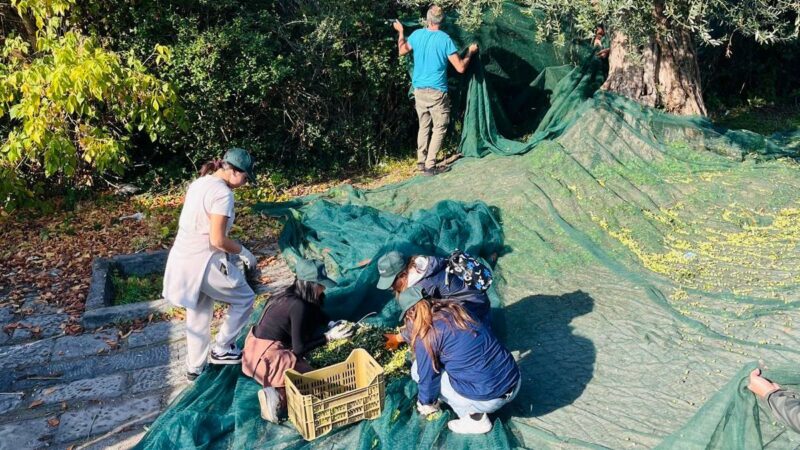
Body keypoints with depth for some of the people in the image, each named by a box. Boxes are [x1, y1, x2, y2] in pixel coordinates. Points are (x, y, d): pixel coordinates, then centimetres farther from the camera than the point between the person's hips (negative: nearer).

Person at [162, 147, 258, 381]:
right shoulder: (222, 193, -18)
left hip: (183, 257, 9)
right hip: (203, 262, -9)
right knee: (245, 299, 12)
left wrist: (233, 250, 17)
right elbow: (217, 240, -22)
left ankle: (195, 367, 34)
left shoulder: (199, 183, 11)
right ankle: (222, 349, 19)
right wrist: (243, 252, -5)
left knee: (198, 315, 23)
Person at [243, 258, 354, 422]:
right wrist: (329, 336, -15)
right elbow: (299, 348, -18)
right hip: (267, 355, -9)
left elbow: (315, 316, 19)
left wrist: (332, 324, 3)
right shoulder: (299, 306, -23)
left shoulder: (289, 294, 3)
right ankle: (278, 396, -15)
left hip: (255, 344, 9)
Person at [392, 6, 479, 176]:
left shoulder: (417, 34, 1)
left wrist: (400, 32, 35)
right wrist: (470, 53, 8)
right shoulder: (445, 39, -12)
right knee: (439, 128, 4)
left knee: (424, 126, 17)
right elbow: (460, 68, -10)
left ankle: (421, 162, 20)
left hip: (419, 90, 5)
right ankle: (430, 166, -2)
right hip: (437, 92, -5)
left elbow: (402, 51, 21)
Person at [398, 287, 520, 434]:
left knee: (418, 370, 7)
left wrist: (426, 403, 20)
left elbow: (427, 375, -3)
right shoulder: (455, 310, 11)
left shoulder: (426, 334, -11)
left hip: (490, 398, -8)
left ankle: (476, 419, 9)